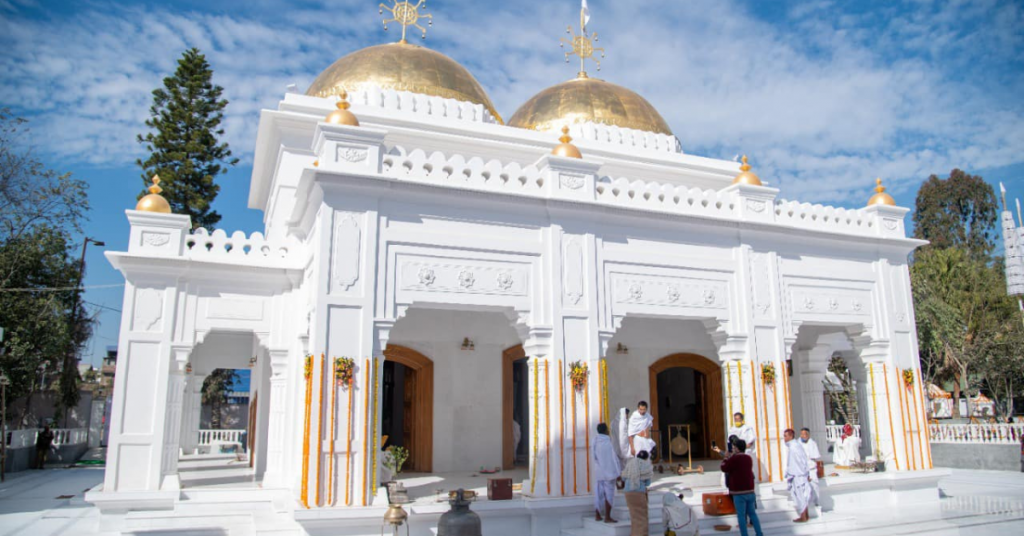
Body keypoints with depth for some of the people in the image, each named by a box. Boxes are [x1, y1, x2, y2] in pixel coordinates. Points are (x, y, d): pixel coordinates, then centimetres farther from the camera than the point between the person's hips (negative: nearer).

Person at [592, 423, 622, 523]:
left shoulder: (595, 442, 2)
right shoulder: (607, 442, -16)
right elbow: (613, 459, -14)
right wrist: (618, 473, -7)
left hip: (598, 472, 6)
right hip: (609, 472, -6)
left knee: (599, 494, 12)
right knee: (609, 494, -1)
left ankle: (597, 515, 18)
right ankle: (607, 517, 0)